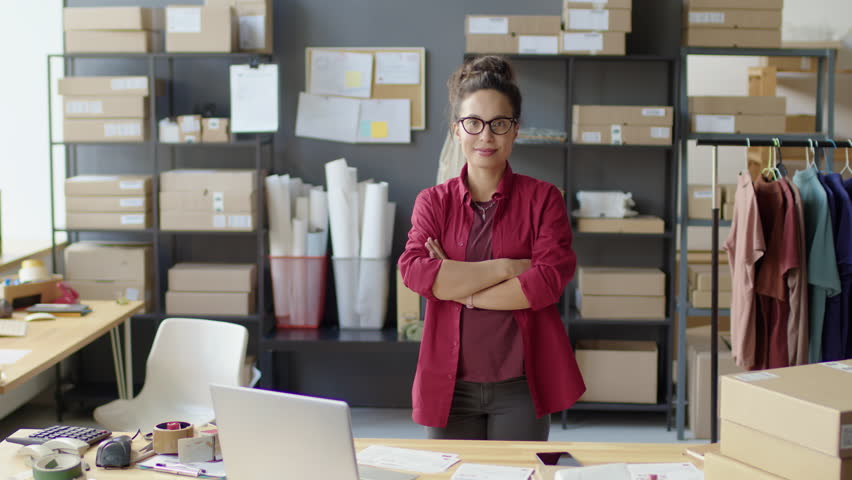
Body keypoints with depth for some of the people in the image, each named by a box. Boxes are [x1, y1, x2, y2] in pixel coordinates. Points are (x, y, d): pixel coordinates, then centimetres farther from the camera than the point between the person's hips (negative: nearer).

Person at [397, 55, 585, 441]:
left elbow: (551, 278, -11)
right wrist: (507, 267, -13)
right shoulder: (433, 202, 7)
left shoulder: (543, 199, 3)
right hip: (449, 384, 1)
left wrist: (460, 289, -10)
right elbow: (415, 272, -10)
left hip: (519, 385, -1)